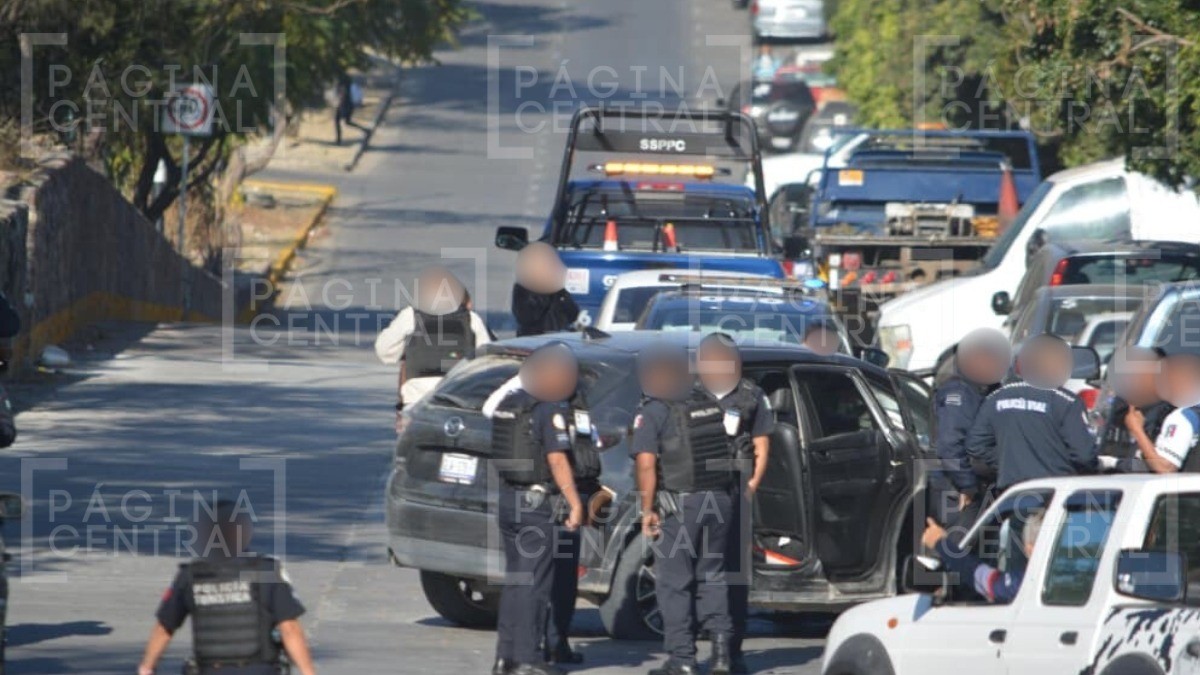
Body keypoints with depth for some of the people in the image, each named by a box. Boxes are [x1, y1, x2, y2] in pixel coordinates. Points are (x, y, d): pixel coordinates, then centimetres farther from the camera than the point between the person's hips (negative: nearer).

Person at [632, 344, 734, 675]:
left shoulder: (653, 412, -7)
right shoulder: (709, 404, 11)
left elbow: (646, 463, -16)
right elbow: (728, 449, 15)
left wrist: (647, 509, -11)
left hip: (678, 504, -5)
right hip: (717, 499, 5)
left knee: (674, 582, 3)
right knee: (711, 576, 15)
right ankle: (720, 643, 2)